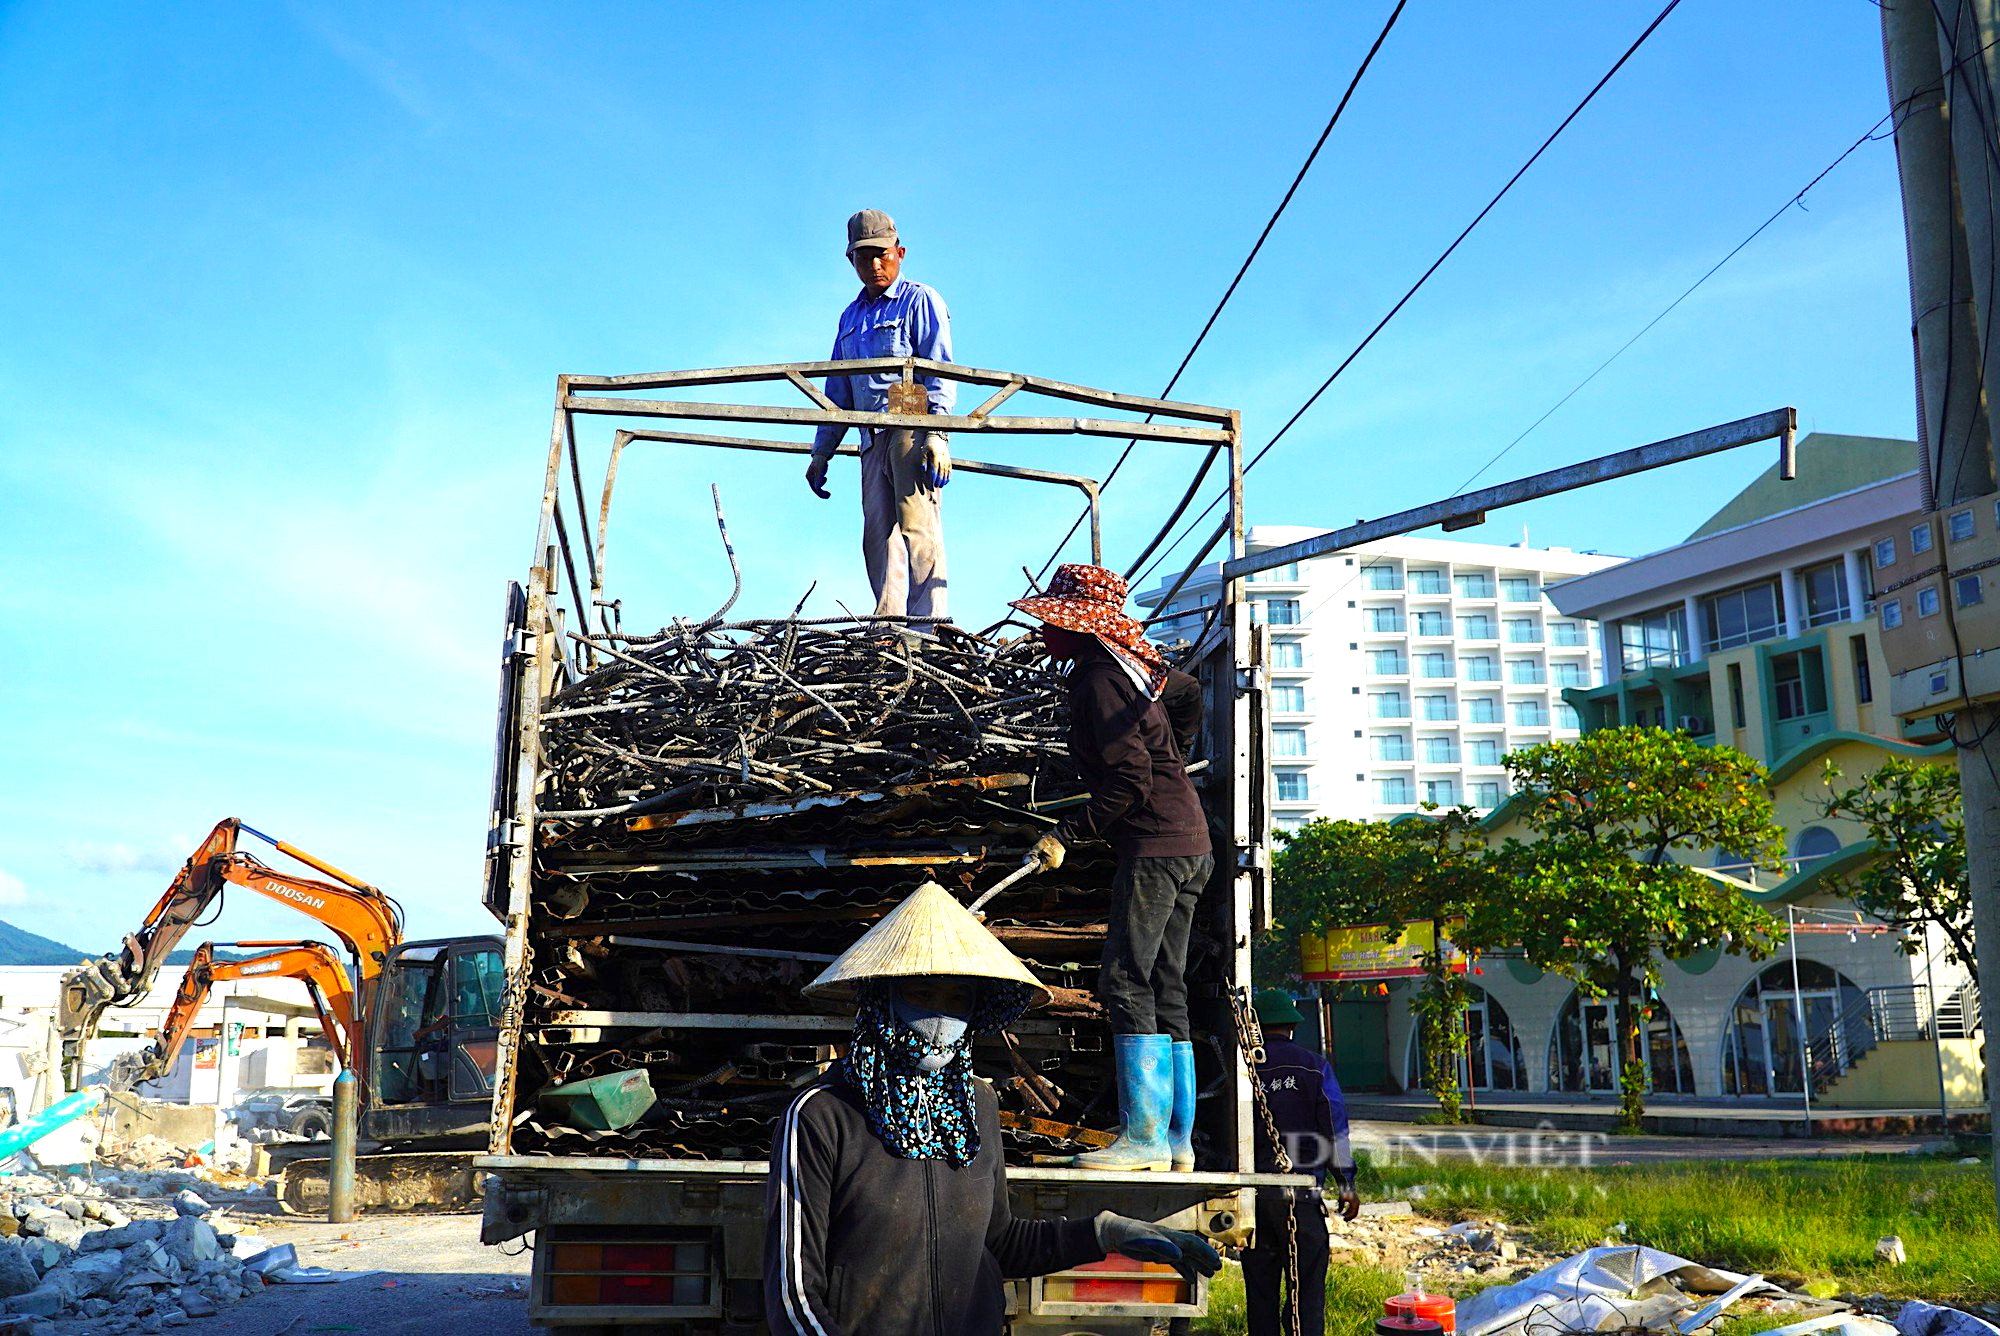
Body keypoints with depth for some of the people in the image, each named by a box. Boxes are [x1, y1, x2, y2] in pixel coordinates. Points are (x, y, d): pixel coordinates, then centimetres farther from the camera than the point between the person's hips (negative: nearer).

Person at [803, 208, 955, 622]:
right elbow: (838, 393, 29)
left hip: (912, 427, -6)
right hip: (873, 438, 7)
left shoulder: (919, 300, 7)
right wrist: (821, 452, 21)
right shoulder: (850, 317, 27)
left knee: (917, 525, -17)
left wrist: (938, 435, -16)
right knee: (878, 535, -3)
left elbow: (939, 374, -4)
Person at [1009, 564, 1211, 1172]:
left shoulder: (1099, 678, -13)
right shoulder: (1135, 664, 15)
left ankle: (1145, 1137, -12)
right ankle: (1177, 1140, 11)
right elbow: (1189, 695, 34)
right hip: (1188, 841, 10)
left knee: (1125, 981, -11)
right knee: (1164, 991, 9)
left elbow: (1129, 781, -18)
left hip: (1154, 843, -10)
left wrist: (1066, 835, -14)